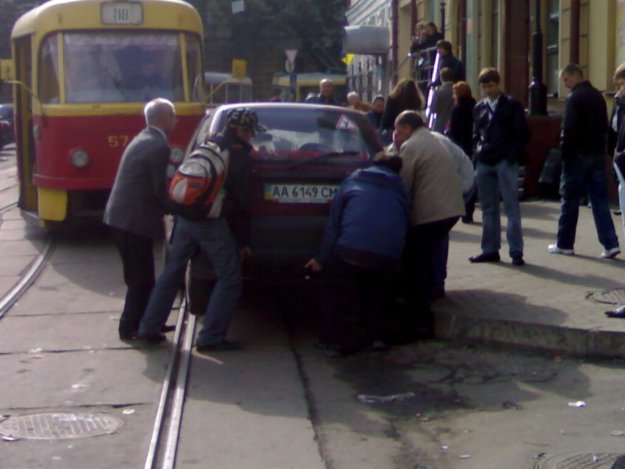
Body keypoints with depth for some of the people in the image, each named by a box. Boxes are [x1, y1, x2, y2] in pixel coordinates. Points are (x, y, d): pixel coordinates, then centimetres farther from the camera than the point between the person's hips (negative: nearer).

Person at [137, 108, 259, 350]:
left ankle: (149, 327, 19)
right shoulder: (240, 154, -6)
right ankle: (210, 338, -2)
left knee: (172, 271, 17)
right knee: (229, 279, 2)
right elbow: (242, 194, -6)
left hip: (186, 217, 7)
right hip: (212, 222, -7)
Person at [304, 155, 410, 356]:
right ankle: (377, 337, 23)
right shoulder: (400, 191, 27)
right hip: (389, 255, 3)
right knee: (373, 294, 30)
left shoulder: (353, 182, 19)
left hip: (351, 249, -3)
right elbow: (404, 226, 24)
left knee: (334, 291, 18)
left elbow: (333, 222, 13)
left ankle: (332, 340, 11)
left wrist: (322, 259, 15)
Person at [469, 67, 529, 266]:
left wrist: (513, 155, -12)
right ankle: (490, 250, 15)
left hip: (505, 162, -5)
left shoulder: (512, 105, 0)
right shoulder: (479, 108, 14)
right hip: (484, 162, 5)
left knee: (511, 207, -4)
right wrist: (477, 151, 5)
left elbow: (522, 134, -4)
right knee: (488, 208, 9)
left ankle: (516, 252, -4)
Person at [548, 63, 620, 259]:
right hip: (598, 155, 7)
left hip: (578, 155, -7)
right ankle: (610, 244, -4)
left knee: (570, 199, 4)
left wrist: (564, 154, -10)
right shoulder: (598, 96, 13)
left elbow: (568, 129, -17)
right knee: (599, 199, 5)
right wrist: (599, 148, 16)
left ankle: (564, 244, 11)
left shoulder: (574, 98, -12)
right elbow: (604, 126, 16)